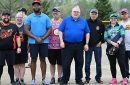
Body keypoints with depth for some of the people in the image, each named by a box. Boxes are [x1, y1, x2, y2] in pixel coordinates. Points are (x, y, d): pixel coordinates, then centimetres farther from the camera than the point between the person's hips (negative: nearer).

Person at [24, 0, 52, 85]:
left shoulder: (45, 17, 4)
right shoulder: (29, 17, 2)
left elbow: (50, 29, 2)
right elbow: (26, 30, -4)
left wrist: (42, 38, -11)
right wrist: (36, 38, -14)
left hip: (44, 42, 1)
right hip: (33, 42, -1)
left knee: (43, 59, 6)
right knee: (33, 60, 4)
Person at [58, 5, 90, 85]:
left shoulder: (83, 21, 6)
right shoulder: (66, 20, 2)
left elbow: (87, 33, 9)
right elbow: (60, 31, 2)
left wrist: (86, 44, 3)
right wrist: (61, 41, -7)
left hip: (79, 45, 2)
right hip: (67, 45, -2)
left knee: (79, 63, 8)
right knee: (66, 63, 2)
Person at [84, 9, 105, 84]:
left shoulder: (100, 23, 3)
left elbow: (104, 34, 10)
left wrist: (101, 42, 0)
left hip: (97, 46, 1)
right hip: (88, 46, -1)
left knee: (98, 63, 5)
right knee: (87, 63, 2)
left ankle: (98, 77, 15)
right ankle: (87, 78, 12)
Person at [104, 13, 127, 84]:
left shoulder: (120, 26, 7)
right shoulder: (107, 28, 11)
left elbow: (122, 36, -4)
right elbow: (105, 38, 1)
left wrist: (118, 43, -20)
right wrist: (113, 43, -14)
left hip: (120, 47, -2)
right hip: (110, 48, 3)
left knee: (121, 63, -7)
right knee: (112, 64, 7)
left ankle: (124, 78, -1)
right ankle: (114, 79, 15)